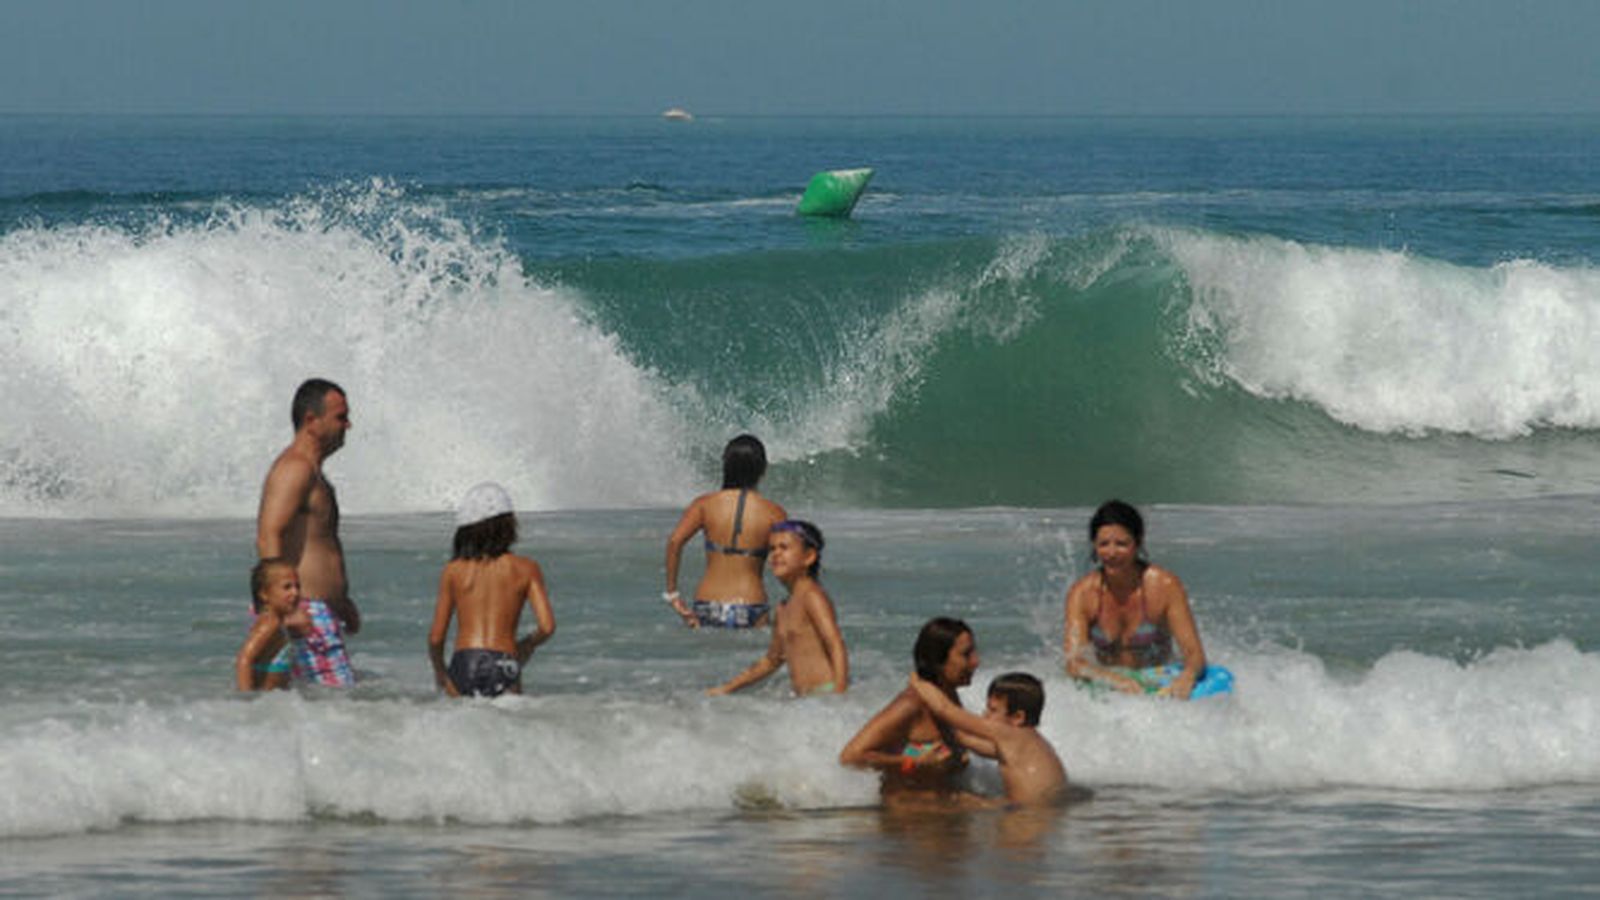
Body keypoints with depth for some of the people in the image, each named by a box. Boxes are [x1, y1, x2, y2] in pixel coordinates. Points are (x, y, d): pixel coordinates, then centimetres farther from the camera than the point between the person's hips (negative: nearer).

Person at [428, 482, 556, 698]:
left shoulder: (453, 571, 9)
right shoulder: (526, 569, 7)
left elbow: (436, 637, 9)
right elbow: (547, 627, 1)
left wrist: (439, 671, 27)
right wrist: (526, 646, 21)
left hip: (464, 666, 1)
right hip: (503, 671, -1)